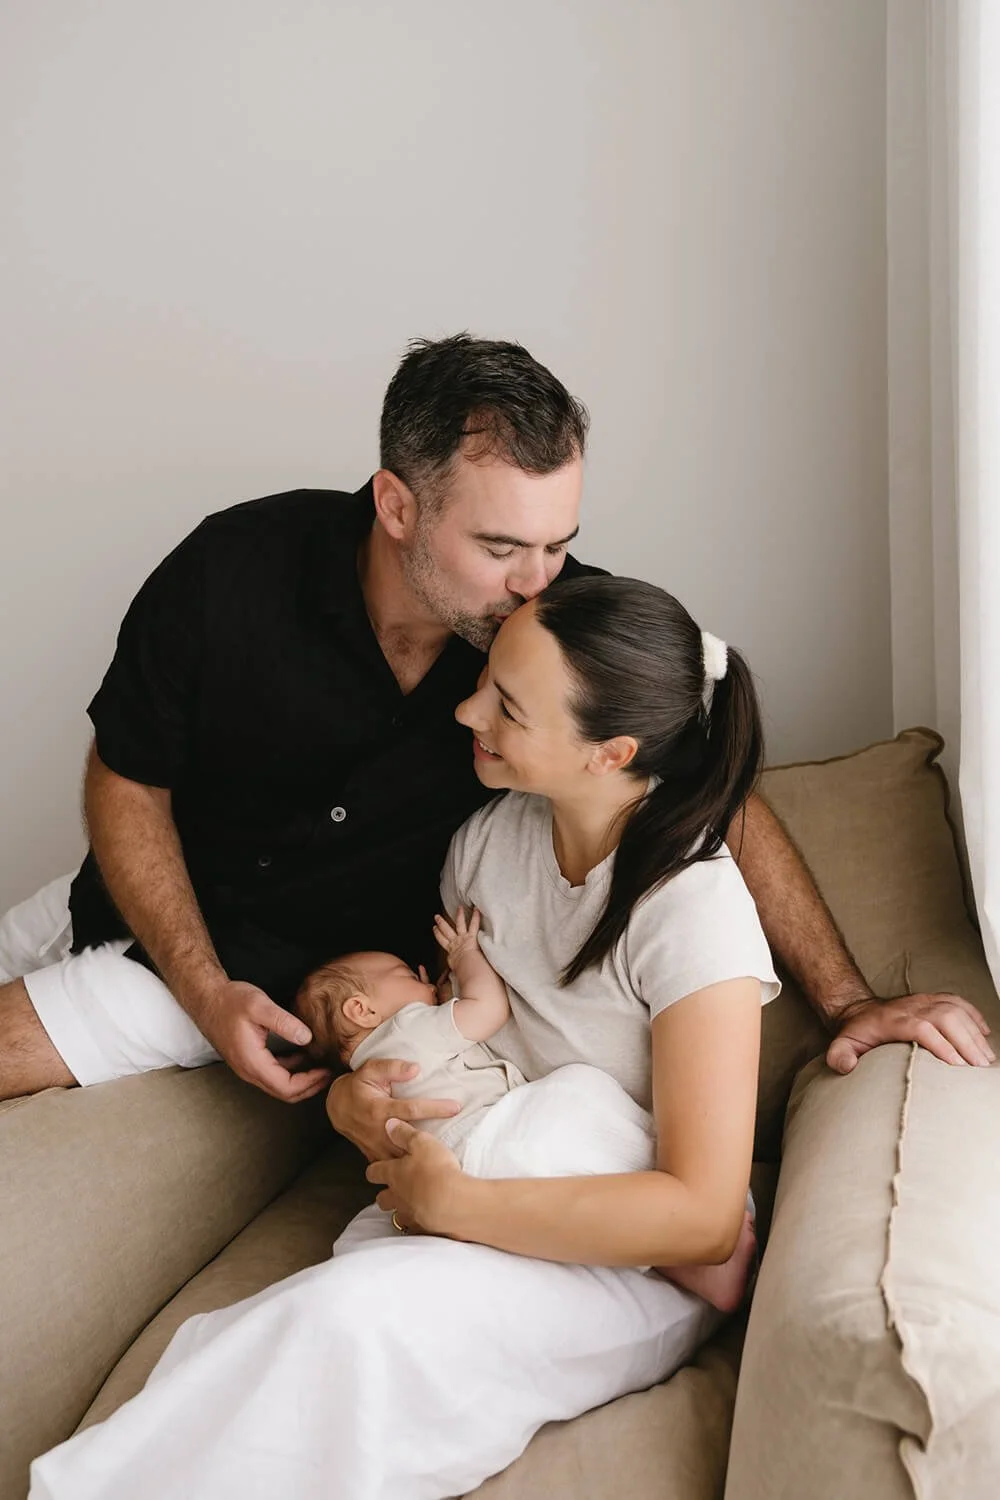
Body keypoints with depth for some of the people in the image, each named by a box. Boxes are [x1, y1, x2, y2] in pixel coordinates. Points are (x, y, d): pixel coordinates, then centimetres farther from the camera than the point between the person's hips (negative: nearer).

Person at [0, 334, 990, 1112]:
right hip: (153, 910, 2)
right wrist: (207, 991, -19)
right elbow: (126, 779, -11)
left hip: (308, 972, -2)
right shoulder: (233, 571, -25)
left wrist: (847, 1000, -20)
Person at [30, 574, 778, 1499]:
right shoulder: (489, 839, 1)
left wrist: (450, 1200, -21)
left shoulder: (694, 905, -20)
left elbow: (704, 1217, -23)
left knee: (347, 1320, -31)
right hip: (462, 1204, 5)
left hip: (633, 1265, -5)